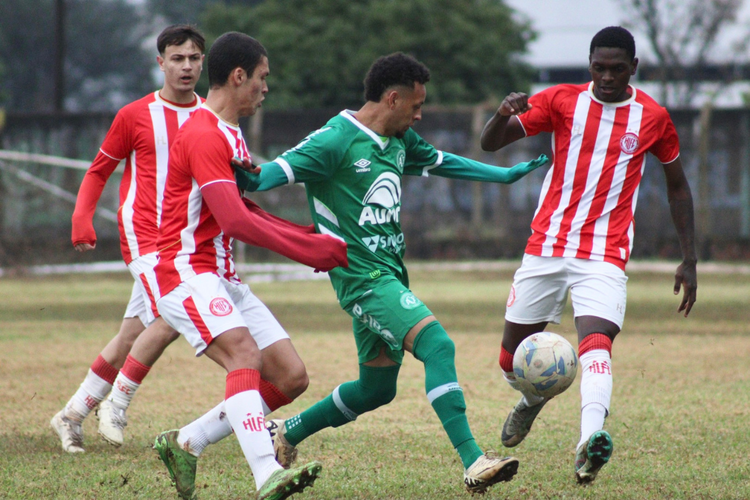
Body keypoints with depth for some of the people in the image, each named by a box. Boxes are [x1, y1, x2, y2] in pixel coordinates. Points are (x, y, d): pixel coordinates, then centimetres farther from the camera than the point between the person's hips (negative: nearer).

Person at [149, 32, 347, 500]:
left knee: (288, 374, 1)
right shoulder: (203, 135, -15)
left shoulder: (229, 134, 19)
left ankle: (184, 444, 9)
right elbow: (237, 222, -22)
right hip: (185, 271, -10)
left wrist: (310, 235, 16)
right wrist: (310, 249, -15)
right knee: (245, 353, -30)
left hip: (222, 277, 10)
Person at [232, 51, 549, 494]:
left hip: (389, 277, 10)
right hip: (364, 277, -10)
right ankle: (474, 463, -28)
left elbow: (440, 162, 31)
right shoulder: (336, 141, -14)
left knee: (376, 389, 14)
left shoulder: (400, 141, 13)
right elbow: (275, 173, -22)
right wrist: (246, 178, -44)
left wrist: (507, 174, 35)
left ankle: (286, 434, 32)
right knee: (438, 344, -24)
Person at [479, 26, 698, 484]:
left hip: (605, 257, -2)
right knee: (513, 362, 9)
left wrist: (689, 261, 11)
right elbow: (490, 143, 0)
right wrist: (504, 113, -25)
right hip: (546, 249, 2)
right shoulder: (562, 101, 2)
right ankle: (534, 397, 45)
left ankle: (590, 440, -47)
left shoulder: (654, 117, 4)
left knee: (596, 341, -28)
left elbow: (677, 186, 15)